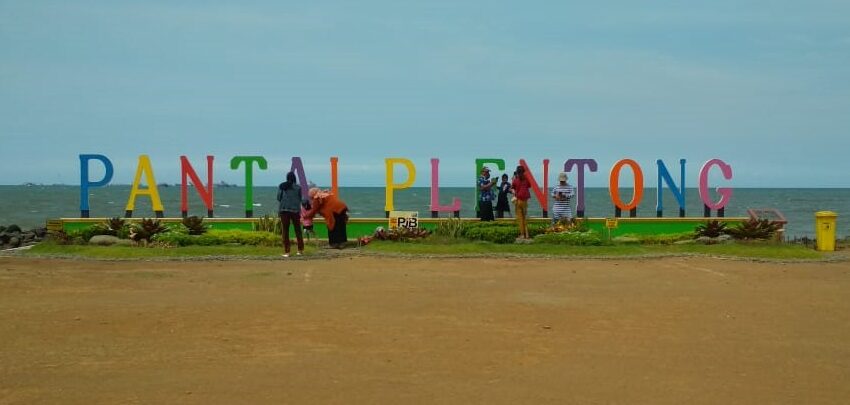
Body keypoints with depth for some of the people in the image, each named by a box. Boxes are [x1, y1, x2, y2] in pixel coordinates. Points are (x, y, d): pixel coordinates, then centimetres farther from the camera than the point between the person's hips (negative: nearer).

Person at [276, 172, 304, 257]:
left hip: (284, 210, 0)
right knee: (298, 230, 12)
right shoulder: (298, 187, -1)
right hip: (295, 210, 0)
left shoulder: (281, 186, 1)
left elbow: (278, 198, 5)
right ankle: (300, 250, 15)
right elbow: (300, 199, 7)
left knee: (285, 231, 2)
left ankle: (286, 252, -4)